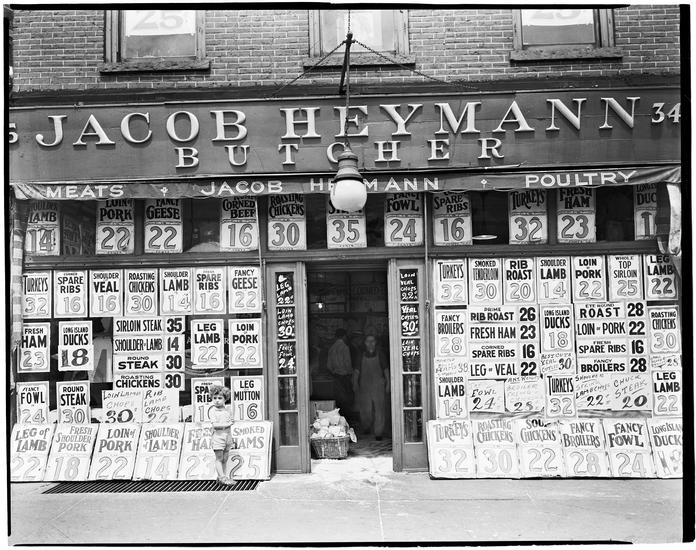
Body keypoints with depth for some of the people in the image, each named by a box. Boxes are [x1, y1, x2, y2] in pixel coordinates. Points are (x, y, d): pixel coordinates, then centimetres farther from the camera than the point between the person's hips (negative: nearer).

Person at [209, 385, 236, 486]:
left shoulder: (227, 411, 10)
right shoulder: (212, 411, -7)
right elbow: (215, 425, -16)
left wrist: (231, 438, 15)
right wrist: (227, 424, -18)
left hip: (227, 436, 6)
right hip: (218, 436, -6)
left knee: (225, 458, 9)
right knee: (219, 458, -2)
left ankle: (223, 477, 14)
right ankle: (222, 477, -3)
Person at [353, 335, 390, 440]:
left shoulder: (380, 356, 2)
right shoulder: (362, 357, 4)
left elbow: (386, 371, 6)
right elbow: (356, 371, 7)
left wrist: (388, 384, 1)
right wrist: (355, 383, -2)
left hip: (378, 386, -1)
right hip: (365, 386, 1)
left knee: (379, 410, -3)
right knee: (366, 410, 4)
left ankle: (378, 432, 6)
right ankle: (366, 427, 29)